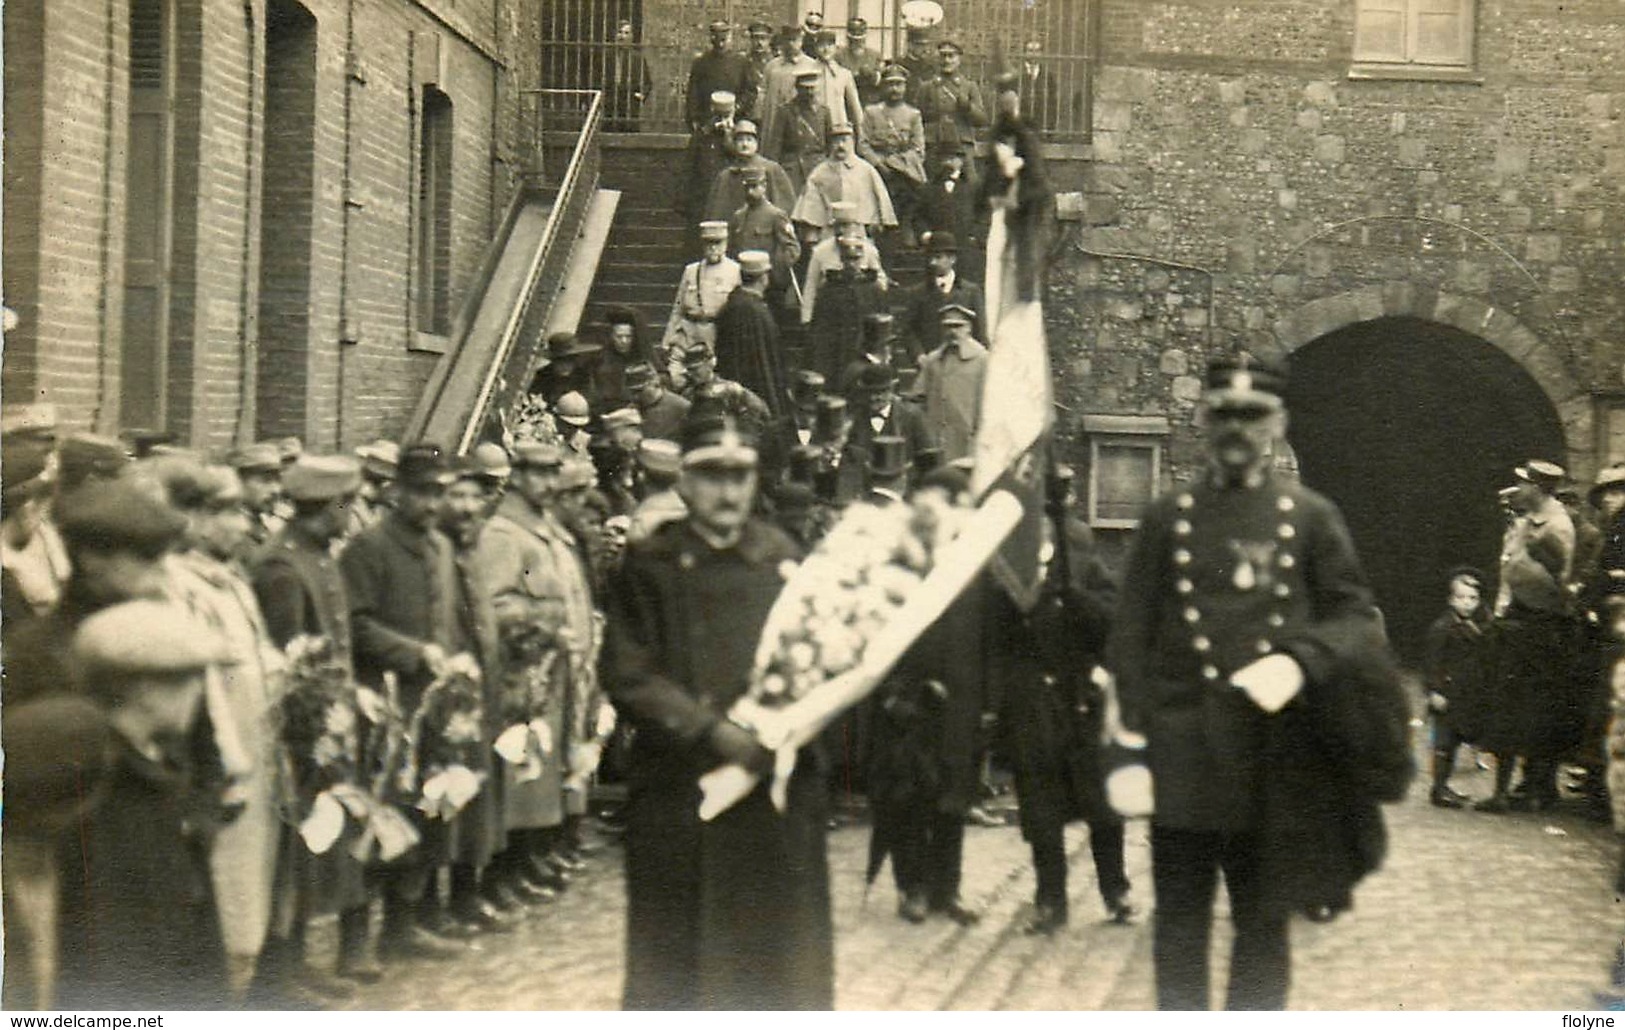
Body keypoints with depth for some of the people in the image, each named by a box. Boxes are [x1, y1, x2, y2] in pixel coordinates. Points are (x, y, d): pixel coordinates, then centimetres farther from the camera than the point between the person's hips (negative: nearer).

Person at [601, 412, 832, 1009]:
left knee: (776, 952, 6)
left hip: (776, 785, 3)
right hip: (678, 793, -2)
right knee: (676, 961, 4)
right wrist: (713, 731, -15)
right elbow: (628, 677, -7)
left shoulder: (781, 558, 8)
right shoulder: (650, 565, -1)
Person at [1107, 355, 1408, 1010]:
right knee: (1179, 920, 5)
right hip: (1184, 746, 0)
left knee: (1264, 919, 9)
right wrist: (1132, 732, -4)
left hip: (1275, 748, 0)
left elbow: (1353, 616, 2)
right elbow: (1132, 631, 5)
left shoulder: (1311, 516, 5)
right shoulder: (1166, 516, 6)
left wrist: (1299, 662, -17)